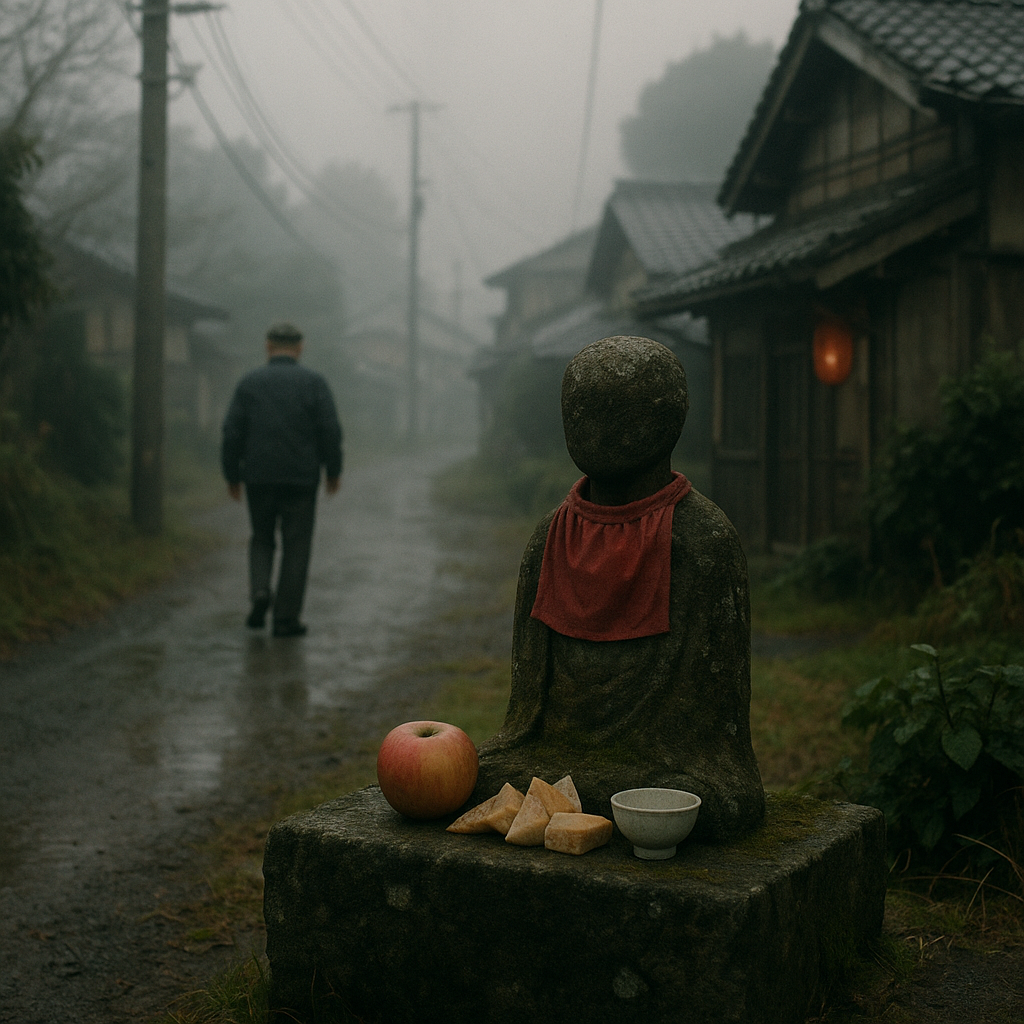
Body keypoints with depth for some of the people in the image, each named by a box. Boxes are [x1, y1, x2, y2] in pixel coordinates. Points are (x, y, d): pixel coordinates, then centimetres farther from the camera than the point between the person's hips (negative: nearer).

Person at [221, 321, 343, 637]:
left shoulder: (249, 382, 3)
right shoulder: (314, 382, 0)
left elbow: (232, 432, -1)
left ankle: (260, 591, -4)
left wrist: (232, 476, 7)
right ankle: (286, 617, 4)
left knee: (262, 538, 19)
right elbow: (330, 430, -6)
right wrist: (334, 470, 6)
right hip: (301, 478, -1)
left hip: (259, 478, 1)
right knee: (296, 547, 6)